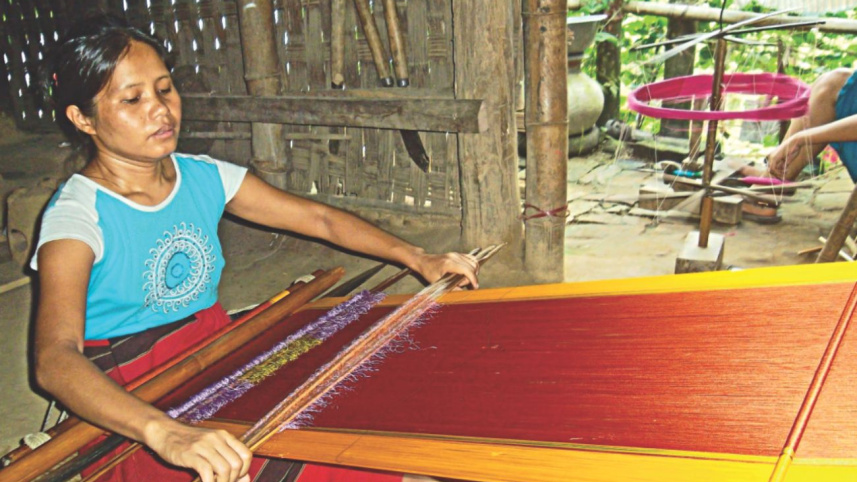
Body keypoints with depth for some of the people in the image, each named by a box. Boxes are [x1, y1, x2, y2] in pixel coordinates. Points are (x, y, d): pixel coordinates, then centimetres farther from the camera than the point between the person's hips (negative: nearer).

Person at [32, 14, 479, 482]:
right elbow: (54, 359, -32)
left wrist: (419, 259, -1)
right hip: (127, 406, -5)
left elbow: (319, 218, 8)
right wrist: (165, 433, -49)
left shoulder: (204, 177, 1)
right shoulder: (76, 217, -16)